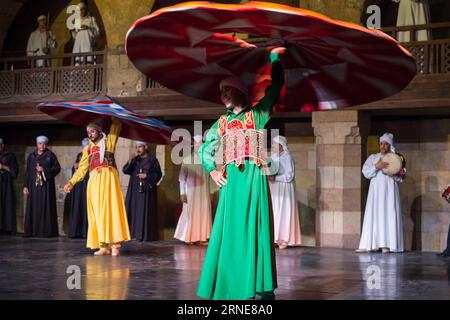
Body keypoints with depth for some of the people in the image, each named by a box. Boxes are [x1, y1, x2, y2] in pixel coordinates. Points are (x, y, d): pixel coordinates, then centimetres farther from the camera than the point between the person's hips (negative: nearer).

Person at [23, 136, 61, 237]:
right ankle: (32, 231, 3)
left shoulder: (50, 155, 3)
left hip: (46, 186, -3)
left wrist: (44, 170, -12)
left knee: (46, 208, -5)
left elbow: (57, 168, -2)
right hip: (34, 186, 3)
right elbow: (27, 172, 10)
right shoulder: (31, 156, 11)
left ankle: (46, 231, -5)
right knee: (33, 208, 0)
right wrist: (26, 186, 3)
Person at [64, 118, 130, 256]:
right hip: (94, 181, 4)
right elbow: (82, 169, 17)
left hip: (108, 178, -4)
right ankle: (103, 246, 1)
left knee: (111, 209, -9)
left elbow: (117, 125, 5)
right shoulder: (87, 149, 21)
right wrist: (71, 182, 9)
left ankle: (115, 244, -12)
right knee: (97, 213, -1)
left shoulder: (108, 142, 12)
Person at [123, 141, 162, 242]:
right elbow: (125, 170, 2)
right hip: (134, 190, 4)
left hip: (146, 190, -4)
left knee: (145, 212, -6)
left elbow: (158, 174, -3)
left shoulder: (152, 160, 0)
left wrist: (147, 176, -16)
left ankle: (145, 235, -4)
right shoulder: (135, 160, 12)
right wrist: (130, 162, -14)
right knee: (134, 210, 0)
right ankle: (133, 233, 2)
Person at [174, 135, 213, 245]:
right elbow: (182, 177, -4)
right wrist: (182, 193, -9)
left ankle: (201, 238, 8)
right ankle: (188, 237, 13)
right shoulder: (187, 160, -3)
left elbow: (210, 178, 10)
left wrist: (211, 192, 8)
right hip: (191, 192, -3)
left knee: (203, 213, 2)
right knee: (190, 214, 1)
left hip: (204, 193, 3)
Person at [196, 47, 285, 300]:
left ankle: (260, 287, -1)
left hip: (253, 177, -3)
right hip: (230, 180, 3)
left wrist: (274, 57, 1)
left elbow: (276, 85, 2)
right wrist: (212, 170, 9)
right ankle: (230, 287, 7)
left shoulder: (257, 115, 9)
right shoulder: (222, 123, 19)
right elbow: (205, 149, 24)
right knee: (230, 231, 2)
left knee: (254, 228, -5)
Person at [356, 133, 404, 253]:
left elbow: (401, 178, 7)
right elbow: (365, 172, 0)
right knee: (373, 215, -4)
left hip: (390, 190, -1)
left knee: (388, 215, -7)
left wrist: (393, 174, -13)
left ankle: (387, 245, -8)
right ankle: (367, 245, -8)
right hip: (376, 190, 1)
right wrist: (377, 166, -14)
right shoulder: (373, 157, 12)